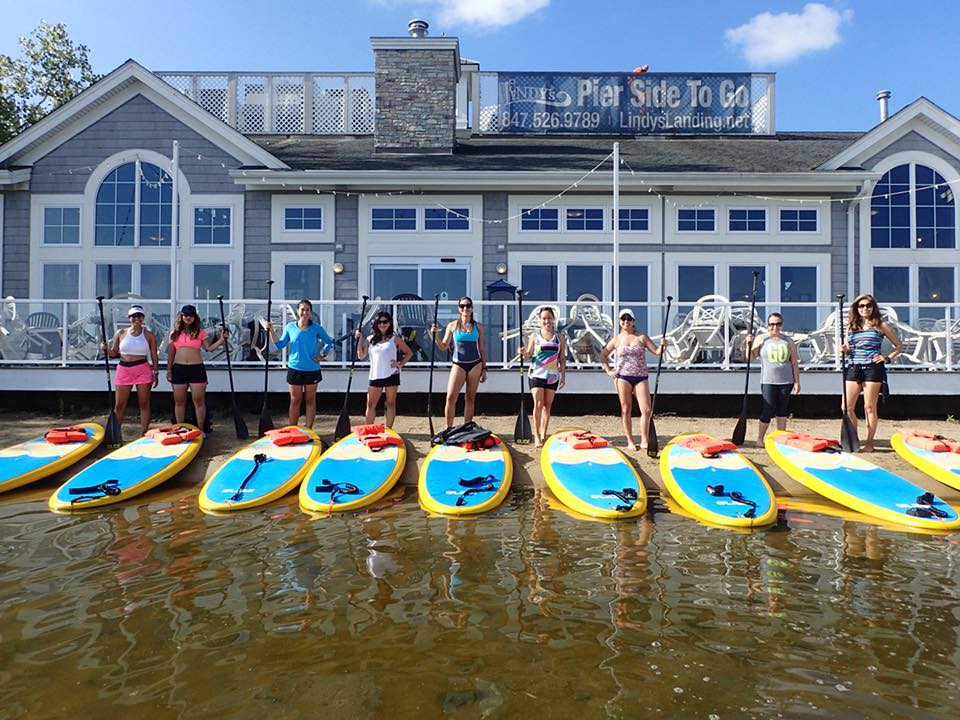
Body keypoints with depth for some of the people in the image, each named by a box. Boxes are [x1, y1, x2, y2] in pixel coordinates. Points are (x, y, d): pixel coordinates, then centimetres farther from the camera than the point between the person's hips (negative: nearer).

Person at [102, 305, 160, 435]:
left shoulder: (149, 335, 3)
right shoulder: (120, 333, 7)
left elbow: (154, 357, 4)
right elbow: (114, 353, 11)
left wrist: (155, 373, -1)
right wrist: (106, 349, -9)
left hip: (143, 370, -2)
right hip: (123, 370, 2)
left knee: (144, 404, 1)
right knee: (119, 405, 6)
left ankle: (143, 434, 6)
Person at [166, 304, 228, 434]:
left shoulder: (200, 332, 5)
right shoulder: (175, 333, 11)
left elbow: (209, 348, 2)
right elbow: (170, 353, 14)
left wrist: (221, 339, -10)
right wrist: (169, 369, 10)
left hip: (196, 368, -2)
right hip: (178, 369, 2)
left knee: (199, 401, -2)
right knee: (179, 401, 8)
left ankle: (200, 430, 6)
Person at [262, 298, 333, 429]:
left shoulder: (317, 328, -3)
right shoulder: (290, 327, 2)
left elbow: (329, 342, 9)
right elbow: (280, 345, 4)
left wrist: (323, 355, -4)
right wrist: (271, 330, -3)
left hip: (312, 369, -1)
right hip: (295, 368, 1)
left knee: (310, 400, 9)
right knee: (295, 400, 8)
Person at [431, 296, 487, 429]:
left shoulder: (478, 327, 6)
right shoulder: (452, 325, 5)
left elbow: (482, 350, 9)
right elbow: (443, 347, 6)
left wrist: (484, 369, 5)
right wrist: (434, 335, -9)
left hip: (475, 364, 1)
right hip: (458, 364, -1)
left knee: (470, 398, 4)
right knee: (450, 397, -10)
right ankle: (448, 428, -1)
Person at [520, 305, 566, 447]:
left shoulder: (559, 337, 7)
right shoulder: (534, 336, 3)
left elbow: (562, 358, 8)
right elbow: (529, 355, 3)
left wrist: (563, 375, 5)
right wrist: (524, 353, -19)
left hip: (552, 376, 2)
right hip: (537, 375, -2)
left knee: (547, 405, 6)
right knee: (538, 404, -8)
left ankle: (543, 434, 15)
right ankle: (536, 435, -1)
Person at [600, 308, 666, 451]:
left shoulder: (642, 337, 6)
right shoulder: (616, 339, 7)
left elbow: (656, 351, 2)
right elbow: (603, 355, 15)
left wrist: (662, 346, -19)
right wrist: (608, 370, 4)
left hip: (641, 377, 0)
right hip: (622, 377, 0)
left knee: (646, 410, -6)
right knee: (626, 410, 2)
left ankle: (644, 440, 8)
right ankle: (630, 441, 11)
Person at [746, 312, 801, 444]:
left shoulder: (788, 341, 9)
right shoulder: (761, 339, 3)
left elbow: (794, 363, 9)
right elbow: (751, 358, 0)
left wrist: (797, 382, 4)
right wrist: (749, 344, -14)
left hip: (786, 381, 3)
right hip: (768, 382, -2)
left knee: (782, 411, 8)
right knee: (767, 411, -5)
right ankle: (760, 438, 9)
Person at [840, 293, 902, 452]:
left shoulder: (880, 325, 4)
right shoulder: (851, 326, 14)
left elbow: (898, 345, 9)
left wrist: (887, 358, -5)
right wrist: (844, 350, -2)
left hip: (873, 368, -4)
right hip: (853, 368, 4)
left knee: (869, 407, 0)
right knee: (847, 407, 0)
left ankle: (869, 443, 9)